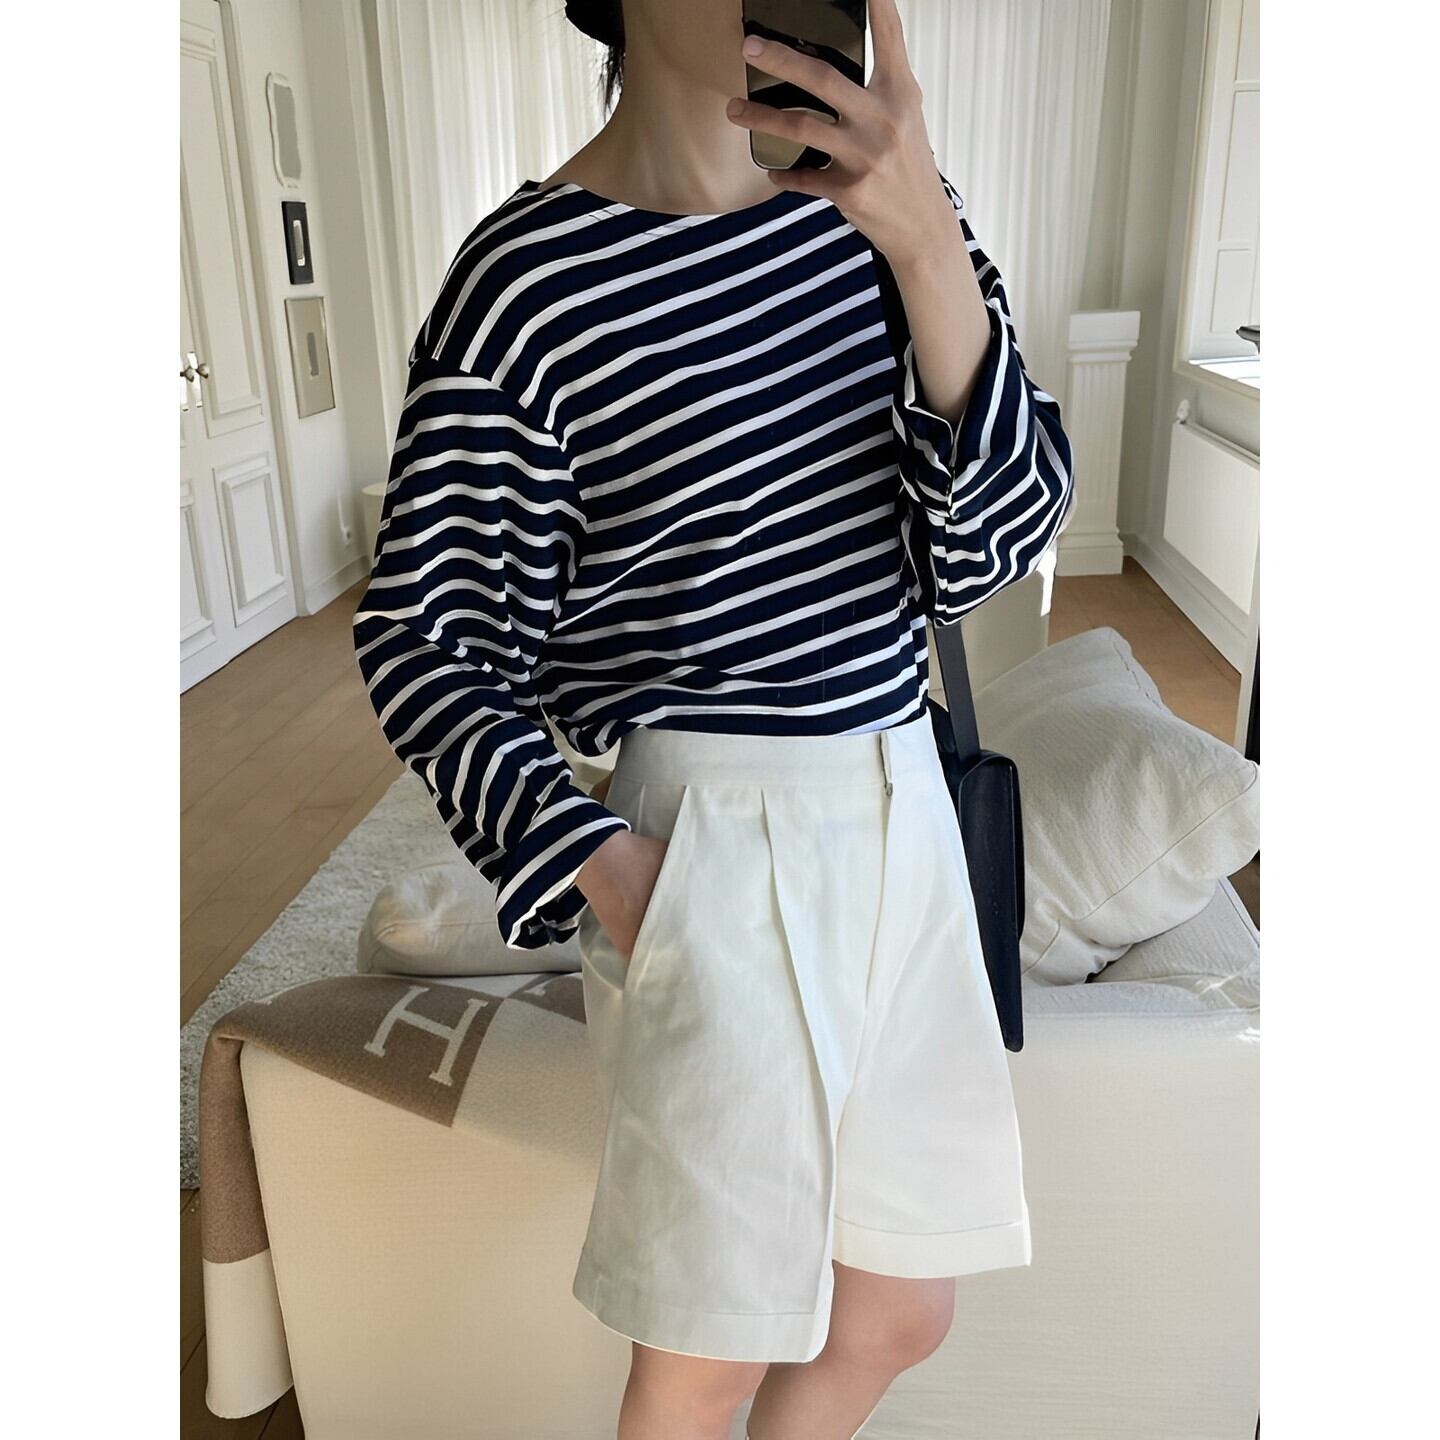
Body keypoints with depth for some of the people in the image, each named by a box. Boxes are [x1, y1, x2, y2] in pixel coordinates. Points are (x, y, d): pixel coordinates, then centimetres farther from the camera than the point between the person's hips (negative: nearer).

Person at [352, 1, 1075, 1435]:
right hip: (714, 850, -5)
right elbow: (422, 639, -6)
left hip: (905, 820, 6)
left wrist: (931, 253, -20)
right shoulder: (528, 281, -14)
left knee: (899, 1316, 20)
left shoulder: (876, 192, 1)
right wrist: (596, 861, -17)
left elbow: (995, 546, -6)